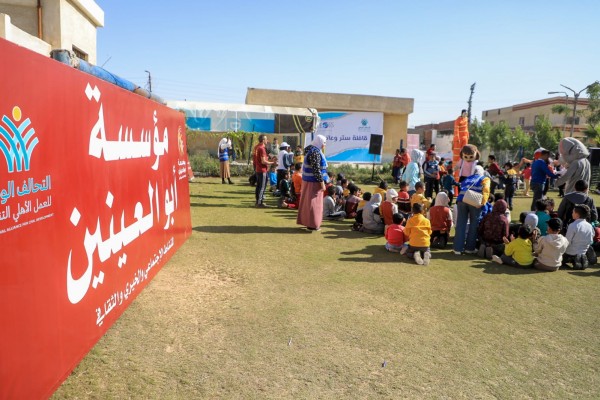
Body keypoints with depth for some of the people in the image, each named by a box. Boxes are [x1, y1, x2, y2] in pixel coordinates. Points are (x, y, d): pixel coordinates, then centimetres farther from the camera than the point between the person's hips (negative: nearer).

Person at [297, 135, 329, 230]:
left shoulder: (311, 149, 11)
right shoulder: (315, 152, -20)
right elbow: (316, 169, -23)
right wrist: (321, 181, -19)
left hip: (308, 180, 10)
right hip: (314, 181, -10)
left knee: (307, 201, 15)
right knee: (314, 202, -2)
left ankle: (306, 221, 25)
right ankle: (312, 224, 5)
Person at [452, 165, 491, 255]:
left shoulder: (467, 179, 35)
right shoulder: (485, 179, 22)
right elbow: (485, 191, 1)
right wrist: (483, 203, -11)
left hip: (461, 200, 3)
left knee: (460, 225, 5)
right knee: (474, 224, 9)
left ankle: (458, 248, 4)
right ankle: (470, 248, 12)